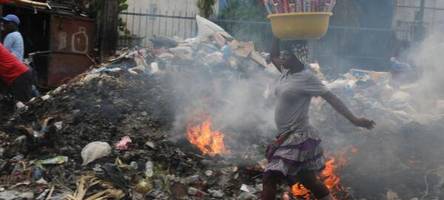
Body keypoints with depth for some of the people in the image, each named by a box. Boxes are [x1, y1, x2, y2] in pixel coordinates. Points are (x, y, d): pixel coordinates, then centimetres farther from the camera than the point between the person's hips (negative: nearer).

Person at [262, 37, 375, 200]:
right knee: (309, 181, 16)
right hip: (288, 136, 9)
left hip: (298, 137, -9)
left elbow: (331, 98, -16)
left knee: (270, 178, -11)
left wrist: (354, 119, -21)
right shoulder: (286, 72, 8)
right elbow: (273, 56, 21)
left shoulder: (306, 77, -14)